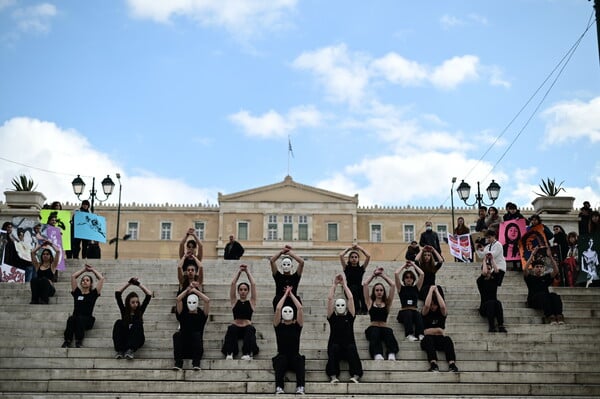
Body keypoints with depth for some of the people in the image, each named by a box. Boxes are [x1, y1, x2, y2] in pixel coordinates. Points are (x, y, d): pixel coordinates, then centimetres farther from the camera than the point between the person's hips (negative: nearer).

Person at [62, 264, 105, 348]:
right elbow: (73, 276, 16)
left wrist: (92, 270, 21)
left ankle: (79, 342, -43)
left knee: (80, 319, -35)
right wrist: (84, 269, 27)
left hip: (88, 321, -1)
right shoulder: (77, 292, 17)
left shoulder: (93, 293, 12)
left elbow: (101, 278, 7)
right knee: (71, 318, -33)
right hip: (76, 319, 1)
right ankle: (67, 341, -42)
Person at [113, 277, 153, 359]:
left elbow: (149, 294, -1)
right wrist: (129, 283, -2)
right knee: (119, 323, -22)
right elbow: (117, 294, -2)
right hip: (124, 339, 1)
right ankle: (120, 351, -35)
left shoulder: (140, 310, 8)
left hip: (136, 339, -1)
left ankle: (130, 350, -44)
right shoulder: (124, 310, 8)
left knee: (137, 323, -27)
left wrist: (138, 284, 0)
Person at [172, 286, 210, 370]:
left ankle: (196, 362, -31)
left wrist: (196, 291, 4)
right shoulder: (183, 314, 11)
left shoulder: (201, 315, 8)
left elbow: (207, 300, -6)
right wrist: (187, 290, 11)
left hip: (196, 347, -1)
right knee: (177, 335, -28)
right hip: (183, 349, 1)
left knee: (197, 335, -32)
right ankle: (178, 362, -28)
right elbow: (178, 299, -2)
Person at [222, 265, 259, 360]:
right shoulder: (234, 301, 16)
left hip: (247, 328, 0)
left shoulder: (251, 302, 15)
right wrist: (239, 271, 17)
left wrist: (247, 271, 16)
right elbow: (233, 283, 11)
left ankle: (248, 353, -48)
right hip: (236, 328, 0)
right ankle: (229, 353, -45)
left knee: (251, 329, -35)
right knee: (231, 328, -34)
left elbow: (253, 284, 9)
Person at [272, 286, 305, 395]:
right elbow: (278, 308, -2)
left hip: (295, 357, 1)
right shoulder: (278, 325, 10)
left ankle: (300, 388, -47)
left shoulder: (297, 325, 11)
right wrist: (285, 294, 8)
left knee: (299, 360, -34)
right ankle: (279, 388, -49)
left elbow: (299, 308, 0)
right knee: (280, 360, -36)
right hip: (282, 356, -1)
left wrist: (291, 294, 9)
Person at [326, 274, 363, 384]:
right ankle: (333, 376, -43)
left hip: (348, 346, 0)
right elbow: (330, 298, 4)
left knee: (352, 348, -32)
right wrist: (334, 284, 8)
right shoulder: (332, 317, 13)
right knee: (334, 347, -33)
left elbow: (350, 298, 4)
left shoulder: (350, 316, 13)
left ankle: (355, 376, -45)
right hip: (335, 347, 0)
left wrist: (344, 284, 8)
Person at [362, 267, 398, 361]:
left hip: (384, 327, 1)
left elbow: (393, 285, 12)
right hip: (372, 328, -1)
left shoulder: (387, 303, 19)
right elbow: (365, 284, 11)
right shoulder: (370, 302, 17)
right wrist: (374, 274, 22)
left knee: (389, 332, -34)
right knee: (375, 332, -37)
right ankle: (378, 356, -59)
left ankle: (392, 355, -55)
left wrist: (383, 275, 21)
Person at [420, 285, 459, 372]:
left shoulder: (442, 313, 12)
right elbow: (427, 305, -13)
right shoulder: (425, 313, 10)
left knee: (448, 339, -32)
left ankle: (452, 364, -49)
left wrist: (436, 291, -4)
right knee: (428, 339, -36)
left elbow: (443, 306, -12)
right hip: (428, 340, -1)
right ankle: (433, 364, -53)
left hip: (440, 339, 1)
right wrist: (431, 290, -5)